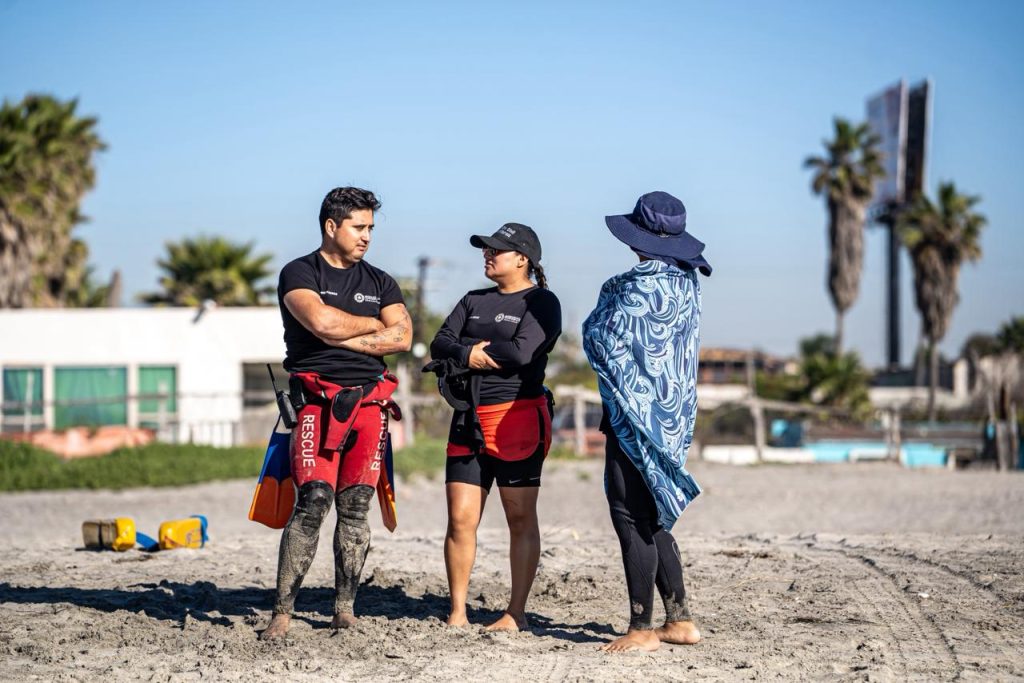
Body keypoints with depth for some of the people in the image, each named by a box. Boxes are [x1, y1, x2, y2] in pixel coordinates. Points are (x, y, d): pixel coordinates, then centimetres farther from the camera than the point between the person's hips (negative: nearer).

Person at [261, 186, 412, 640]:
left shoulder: (379, 282, 18)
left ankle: (345, 607, 7)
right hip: (318, 400, -4)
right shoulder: (300, 273, 4)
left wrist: (342, 338, -6)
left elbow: (402, 337, 3)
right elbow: (321, 321, -15)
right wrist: (373, 325, 1)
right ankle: (283, 611, -12)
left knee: (355, 506, 1)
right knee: (313, 501, -15)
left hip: (370, 400, 5)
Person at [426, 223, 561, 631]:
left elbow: (521, 352, -16)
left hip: (518, 418, -6)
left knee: (521, 519, 0)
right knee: (460, 518, 0)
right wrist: (471, 354, -11)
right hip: (468, 421, 6)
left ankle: (516, 613, 4)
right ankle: (457, 613, 5)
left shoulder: (542, 302, 0)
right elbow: (440, 345, 8)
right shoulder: (474, 301, 19)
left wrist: (470, 351, -4)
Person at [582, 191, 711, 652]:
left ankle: (642, 629, -2)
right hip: (672, 414, 9)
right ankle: (680, 619, 18)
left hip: (636, 413, -9)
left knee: (631, 518, -4)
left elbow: (601, 338, -13)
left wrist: (606, 297, 5)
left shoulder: (642, 285, -18)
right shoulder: (686, 281, 8)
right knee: (652, 519, 16)